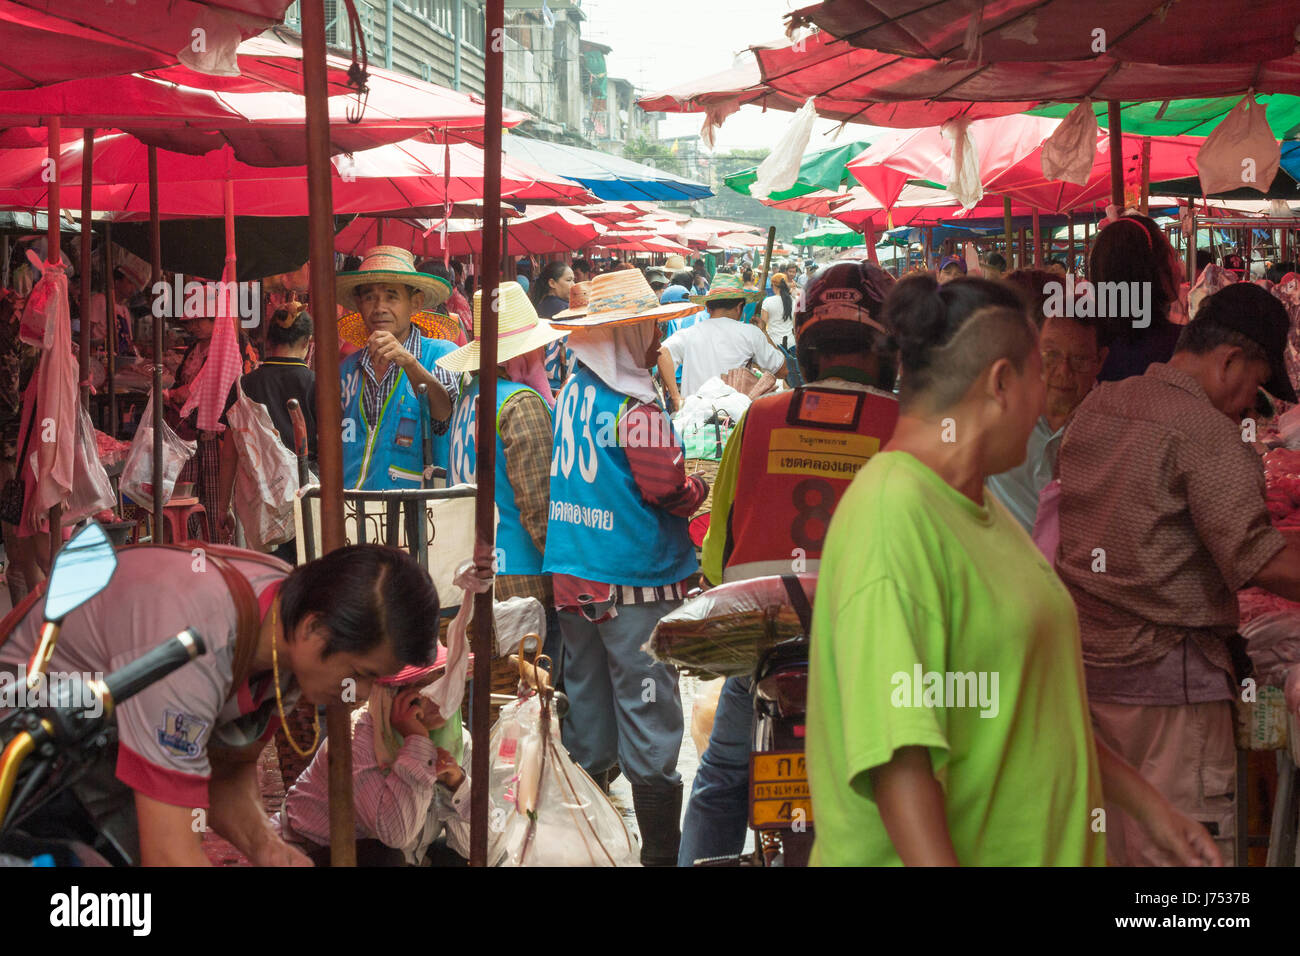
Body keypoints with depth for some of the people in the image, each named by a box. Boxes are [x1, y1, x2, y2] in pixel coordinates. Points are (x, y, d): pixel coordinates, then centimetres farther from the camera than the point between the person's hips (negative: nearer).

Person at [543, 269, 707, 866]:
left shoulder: (573, 389, 5)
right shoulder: (637, 409, -18)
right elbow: (671, 492, -16)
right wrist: (699, 487, 3)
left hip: (571, 576, 8)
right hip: (635, 580, -8)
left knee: (587, 701, 16)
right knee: (647, 706, -1)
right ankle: (660, 849, 5)